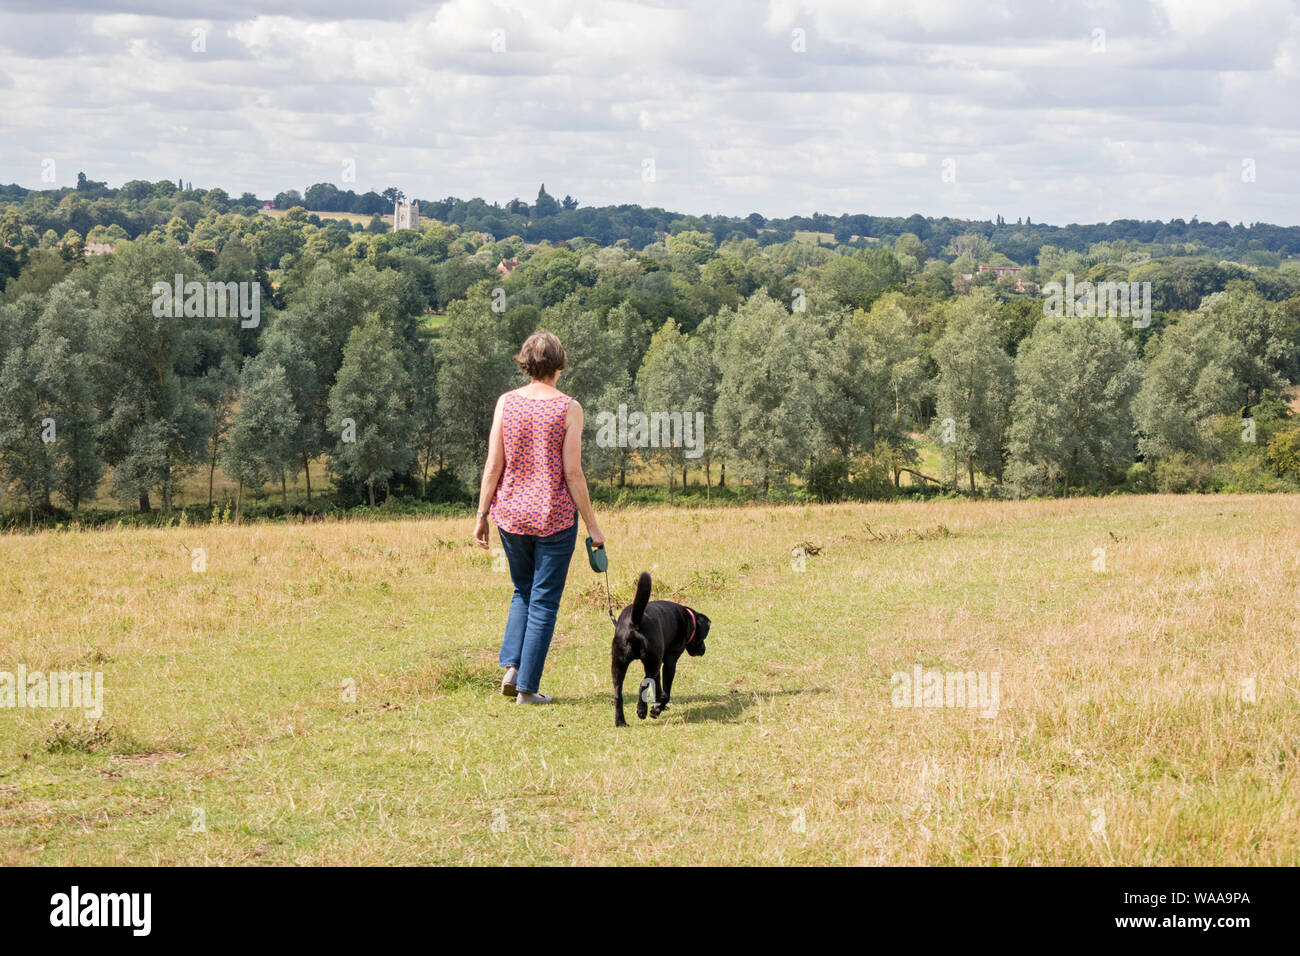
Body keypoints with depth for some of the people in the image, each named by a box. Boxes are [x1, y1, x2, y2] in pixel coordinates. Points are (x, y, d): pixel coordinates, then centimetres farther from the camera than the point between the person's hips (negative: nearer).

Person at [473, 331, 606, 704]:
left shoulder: (507, 402, -3)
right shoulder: (568, 408, -10)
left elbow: (493, 466, -2)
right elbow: (572, 473, -11)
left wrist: (481, 514, 7)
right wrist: (592, 524, -2)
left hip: (511, 515, 3)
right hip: (555, 517, -3)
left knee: (523, 591, 22)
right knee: (544, 601, 7)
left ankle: (511, 667, 7)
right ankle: (527, 687, 6)